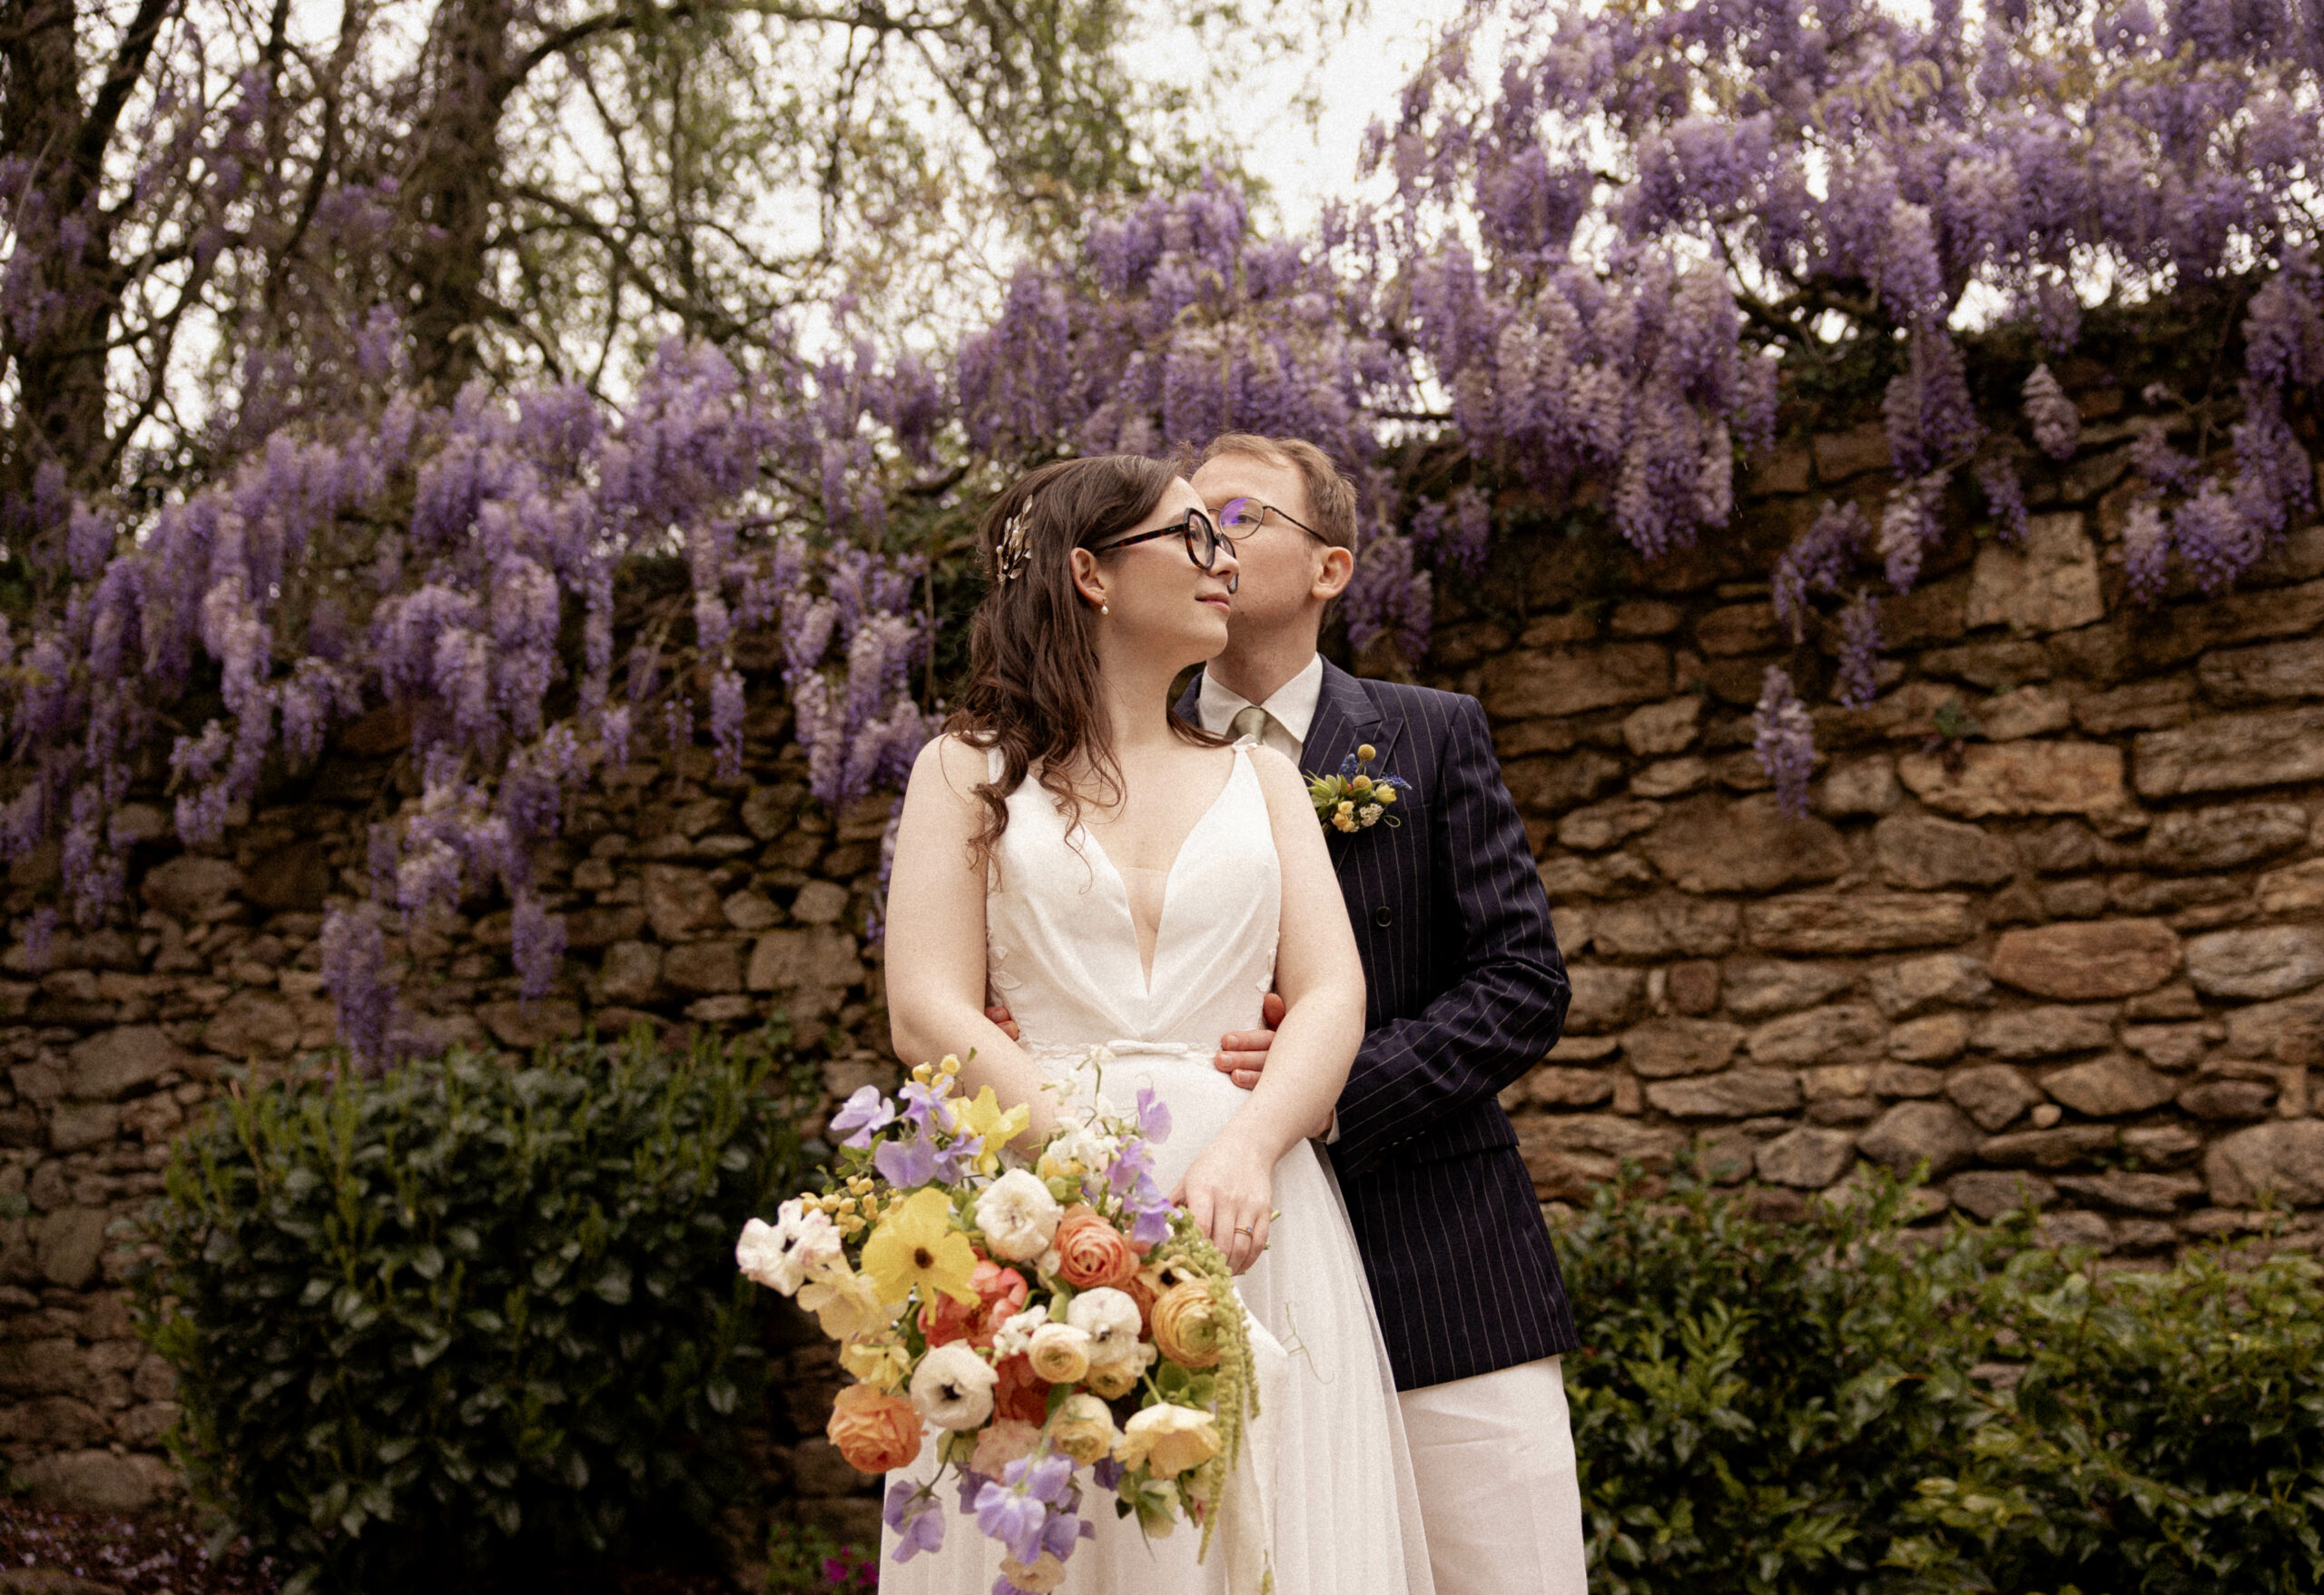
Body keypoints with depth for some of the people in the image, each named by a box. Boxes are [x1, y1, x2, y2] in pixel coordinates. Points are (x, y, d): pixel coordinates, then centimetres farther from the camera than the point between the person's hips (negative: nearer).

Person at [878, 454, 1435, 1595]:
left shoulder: (1258, 774, 18)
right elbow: (929, 1015, -1)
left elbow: (1331, 995, 6)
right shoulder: (970, 771, 11)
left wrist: (1246, 1149, -15)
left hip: (1251, 1215, 2)